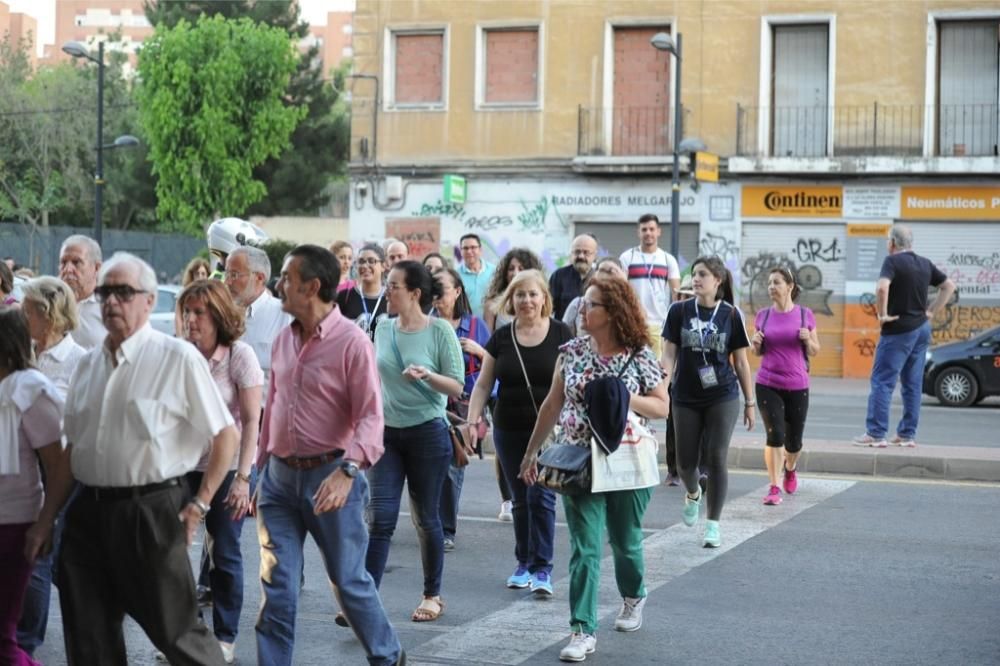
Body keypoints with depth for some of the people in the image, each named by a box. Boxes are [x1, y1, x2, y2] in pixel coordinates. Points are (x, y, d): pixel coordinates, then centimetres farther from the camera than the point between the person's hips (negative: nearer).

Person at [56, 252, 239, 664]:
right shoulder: (88, 364, 11)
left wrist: (199, 505, -7)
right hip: (88, 513, 6)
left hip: (151, 512, -6)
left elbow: (226, 436, -6)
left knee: (176, 631, 2)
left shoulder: (178, 358, -9)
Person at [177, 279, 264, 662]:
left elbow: (252, 421, -10)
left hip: (228, 467, -3)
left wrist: (243, 478, -15)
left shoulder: (240, 356, -9)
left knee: (224, 554, 4)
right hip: (183, 465, 3)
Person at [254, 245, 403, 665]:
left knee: (349, 580, 8)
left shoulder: (352, 342, -13)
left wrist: (347, 471, -32)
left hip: (328, 476, -5)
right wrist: (260, 468, 15)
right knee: (276, 587, 3)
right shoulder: (284, 339, 7)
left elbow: (370, 417, -19)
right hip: (279, 476, 5)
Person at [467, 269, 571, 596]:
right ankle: (523, 563, 22)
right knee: (520, 499, 10)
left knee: (541, 496, -8)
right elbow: (483, 384, 7)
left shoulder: (560, 334, -3)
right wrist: (472, 418, -5)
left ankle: (542, 569, -5)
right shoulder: (501, 338, 4)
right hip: (509, 431, 3)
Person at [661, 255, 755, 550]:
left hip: (722, 398, -1)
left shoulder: (731, 315, -2)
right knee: (685, 461, 7)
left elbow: (741, 361, 3)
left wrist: (749, 402, 4)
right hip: (686, 399, 1)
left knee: (716, 460, -4)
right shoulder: (679, 311, -1)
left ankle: (713, 525, 6)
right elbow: (669, 354, 0)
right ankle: (693, 494, 41)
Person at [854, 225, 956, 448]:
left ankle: (875, 434, -7)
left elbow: (882, 287, -28)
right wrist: (932, 312, 13)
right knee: (912, 384, 10)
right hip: (922, 329, 7)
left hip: (898, 330, -7)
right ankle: (908, 434, 13)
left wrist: (882, 314, -15)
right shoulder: (925, 264, 10)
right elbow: (949, 286, 16)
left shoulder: (893, 261, -11)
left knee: (882, 381, -4)